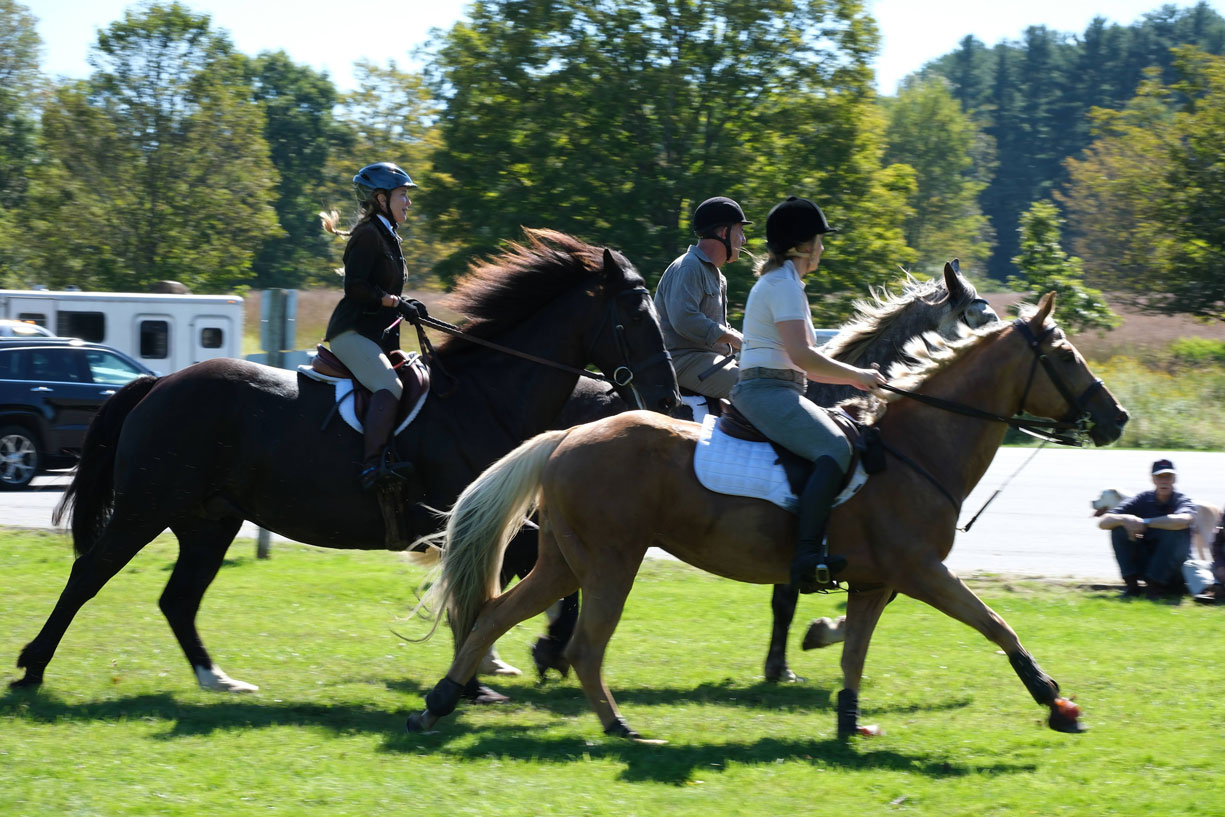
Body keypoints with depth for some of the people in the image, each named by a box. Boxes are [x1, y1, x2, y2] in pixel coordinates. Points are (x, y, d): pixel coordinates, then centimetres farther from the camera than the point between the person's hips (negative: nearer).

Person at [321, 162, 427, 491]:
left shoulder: (388, 237, 22)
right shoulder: (368, 235, -8)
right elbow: (356, 287, -17)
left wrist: (408, 305, 8)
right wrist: (397, 303, -15)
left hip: (378, 335, 11)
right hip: (353, 332, -11)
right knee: (390, 387, -30)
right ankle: (372, 466, -39)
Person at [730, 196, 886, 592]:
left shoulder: (782, 284, 24)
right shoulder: (783, 285, -9)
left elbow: (799, 364, 26)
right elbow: (801, 355, -20)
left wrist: (854, 378, 19)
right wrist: (855, 375, -10)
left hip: (779, 392, 11)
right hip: (766, 392, -11)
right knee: (834, 449, -28)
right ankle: (807, 555, -39)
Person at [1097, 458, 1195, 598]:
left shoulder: (1182, 501, -7)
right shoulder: (1143, 499, 2)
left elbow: (1182, 521, -35)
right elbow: (1102, 522, -5)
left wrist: (1145, 522, -26)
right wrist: (1124, 519, -27)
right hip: (1144, 565, 3)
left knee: (1178, 531, -29)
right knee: (1119, 527, -14)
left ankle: (1154, 585, -24)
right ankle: (1131, 584, -17)